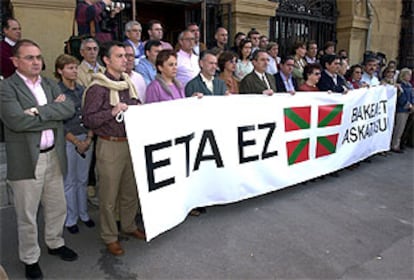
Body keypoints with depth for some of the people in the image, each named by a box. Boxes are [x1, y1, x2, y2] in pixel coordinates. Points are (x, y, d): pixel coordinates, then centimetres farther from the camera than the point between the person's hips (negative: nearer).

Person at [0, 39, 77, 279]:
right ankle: (30, 259, 32)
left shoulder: (50, 84, 10)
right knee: (27, 216, 11)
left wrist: (39, 111, -18)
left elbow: (70, 107, -6)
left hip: (54, 156, 5)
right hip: (26, 160, -5)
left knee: (58, 208, 19)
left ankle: (55, 243, 43)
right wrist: (55, 114, -14)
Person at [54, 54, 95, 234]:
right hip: (67, 141, -4)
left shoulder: (82, 90, 7)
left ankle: (83, 214, 30)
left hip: (86, 139, 5)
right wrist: (77, 142, -11)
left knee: (83, 179, 14)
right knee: (69, 182, 7)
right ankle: (71, 219, 23)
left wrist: (89, 138, -4)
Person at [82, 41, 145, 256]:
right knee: (109, 195, 5)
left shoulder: (128, 83, 10)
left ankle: (129, 226, 37)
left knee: (131, 190, 17)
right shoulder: (98, 88, -11)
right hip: (110, 146, -6)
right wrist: (113, 112, -23)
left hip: (131, 142, 7)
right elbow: (88, 119, -14)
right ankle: (109, 237, 23)